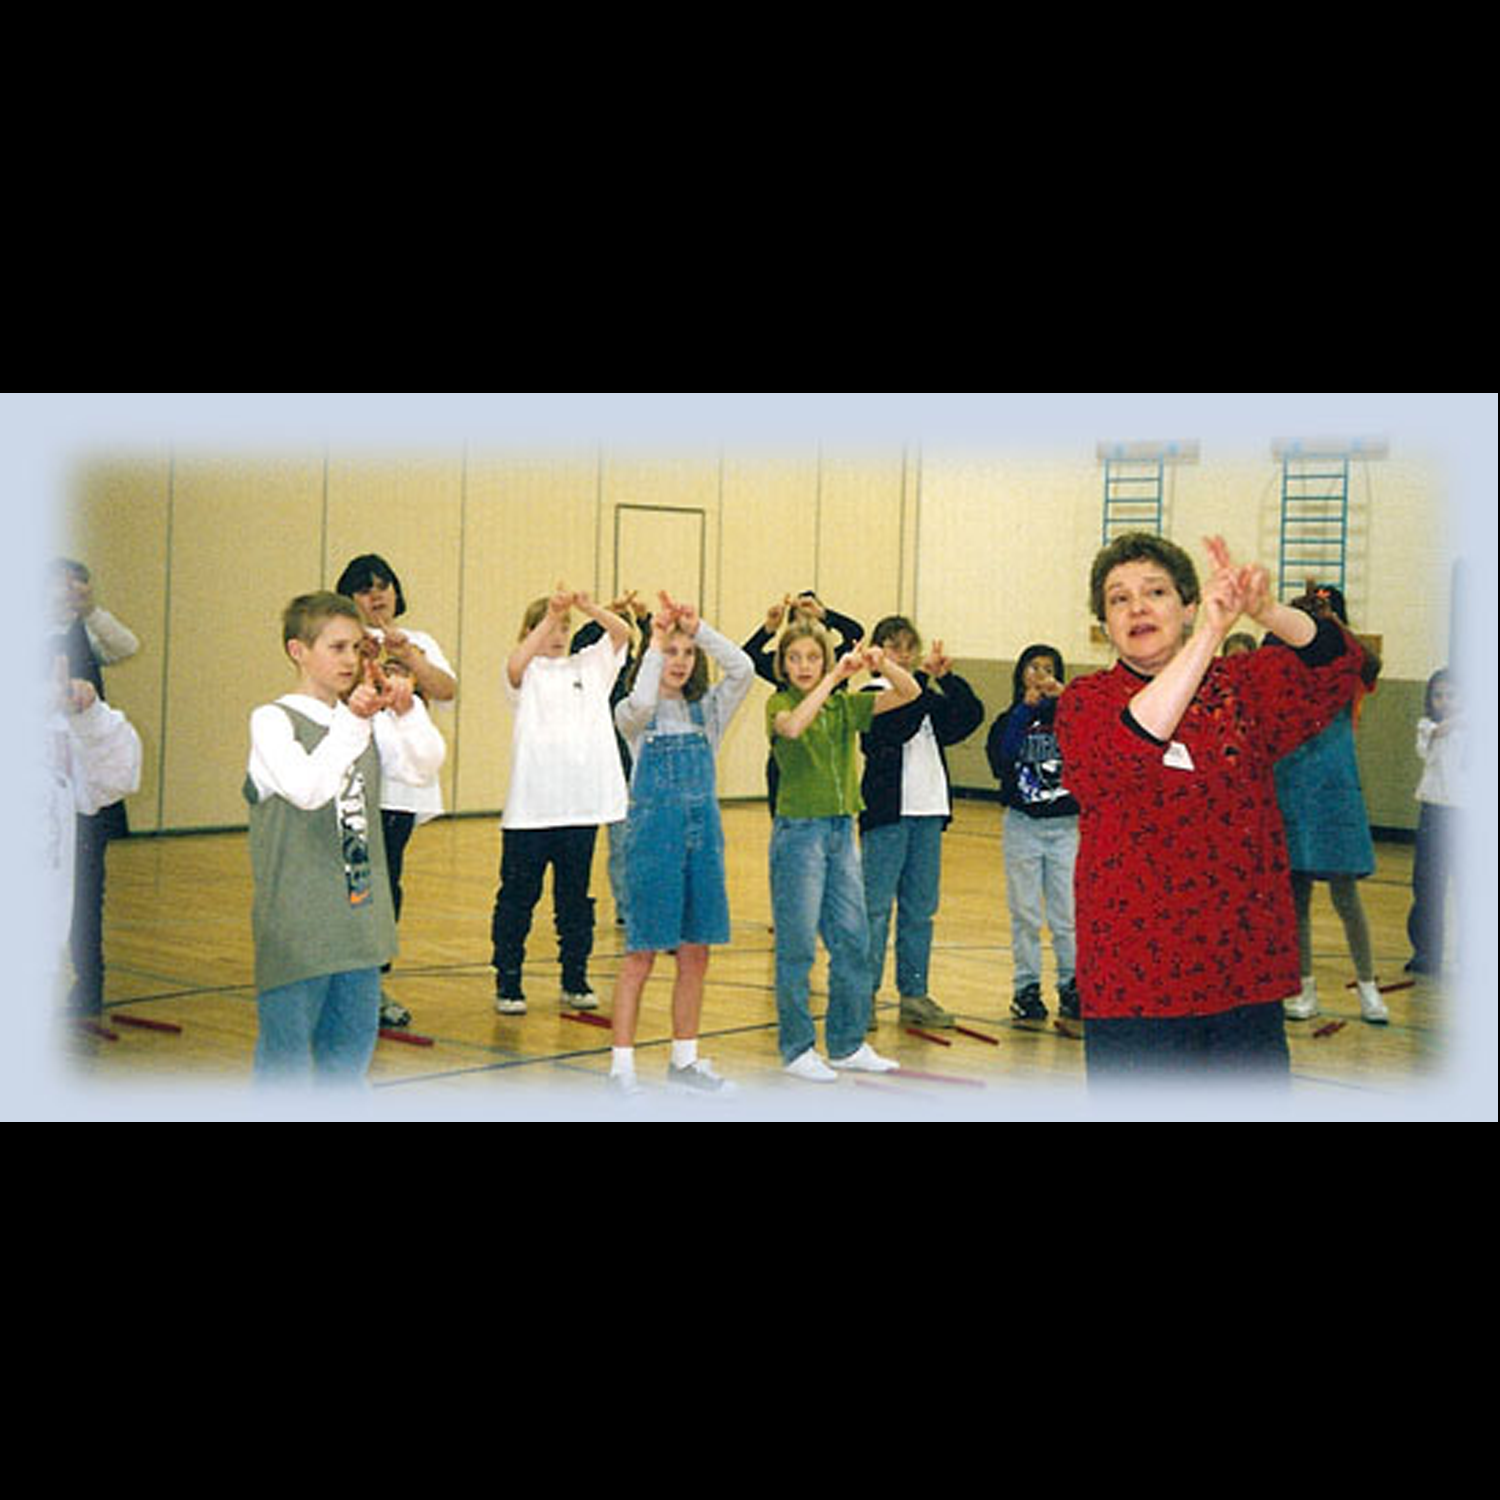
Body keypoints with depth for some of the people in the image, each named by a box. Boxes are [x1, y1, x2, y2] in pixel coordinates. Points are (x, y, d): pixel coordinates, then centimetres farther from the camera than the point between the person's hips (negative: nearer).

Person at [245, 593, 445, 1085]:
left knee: (352, 1044, 14)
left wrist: (406, 711, -16)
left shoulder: (368, 720, 10)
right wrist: (351, 723, -30)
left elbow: (426, 764, -1)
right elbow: (307, 788, -23)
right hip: (295, 922, -6)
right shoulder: (272, 720, -8)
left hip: (360, 912, 6)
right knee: (286, 1049, 1)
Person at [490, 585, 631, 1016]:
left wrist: (586, 606, -20)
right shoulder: (527, 672, 2)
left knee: (575, 896, 11)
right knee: (518, 895, 3)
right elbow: (515, 665, -22)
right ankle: (507, 983, 10)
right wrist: (550, 616, -29)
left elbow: (622, 633, -2)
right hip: (530, 805, -3)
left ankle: (575, 980, 20)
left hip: (582, 801, 3)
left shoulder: (589, 666, 12)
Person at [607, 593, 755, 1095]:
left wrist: (699, 628, -14)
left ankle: (684, 1061, 19)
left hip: (702, 834, 4)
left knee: (696, 954, 8)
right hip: (653, 834, -4)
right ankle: (622, 1064, 6)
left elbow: (743, 670, -8)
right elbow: (640, 704, -27)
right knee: (641, 954, -1)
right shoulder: (635, 714, -2)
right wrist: (655, 640, -20)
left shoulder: (706, 711, 8)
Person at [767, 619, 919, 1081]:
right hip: (799, 830, -5)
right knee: (797, 944, 0)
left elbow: (909, 693, 4)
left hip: (842, 830, 5)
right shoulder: (779, 704, -4)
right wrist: (834, 678, -28)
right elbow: (793, 726, -28)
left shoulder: (845, 705, 9)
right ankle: (797, 1047, 10)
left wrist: (882, 665, -14)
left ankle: (847, 1043, 19)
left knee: (853, 940, 8)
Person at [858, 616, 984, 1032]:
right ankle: (863, 993, 0)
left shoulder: (931, 697, 16)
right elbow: (896, 726, -21)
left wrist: (948, 678, -8)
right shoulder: (873, 694, -2)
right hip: (886, 811, -6)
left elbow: (971, 716, 2)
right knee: (876, 907, -4)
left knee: (920, 909, 9)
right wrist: (922, 678, -21)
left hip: (928, 812, 6)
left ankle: (914, 994, 16)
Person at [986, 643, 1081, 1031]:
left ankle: (1073, 990, 7)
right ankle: (1027, 989, 14)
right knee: (1025, 914, 4)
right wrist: (1025, 709, -17)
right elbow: (999, 759, -16)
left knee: (1067, 915, -1)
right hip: (1022, 825, 0)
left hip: (1065, 826, 0)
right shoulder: (1010, 720, 3)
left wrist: (1066, 698, -21)